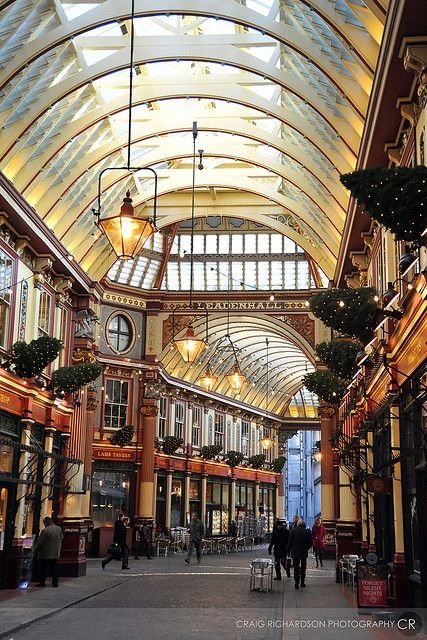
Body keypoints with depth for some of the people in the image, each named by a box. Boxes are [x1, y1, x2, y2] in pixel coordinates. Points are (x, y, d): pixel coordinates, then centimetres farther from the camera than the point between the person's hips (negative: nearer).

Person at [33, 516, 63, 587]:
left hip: (45, 554, -5)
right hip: (55, 553, 5)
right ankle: (55, 582, 11)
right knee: (54, 568, 12)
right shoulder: (59, 529, 0)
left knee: (43, 569, 7)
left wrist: (35, 551, 0)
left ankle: (42, 582, 12)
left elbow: (40, 542, -13)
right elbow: (61, 538, 14)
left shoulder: (45, 530, -18)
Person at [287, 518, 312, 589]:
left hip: (295, 552, -1)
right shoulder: (307, 531, -4)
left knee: (296, 567, 4)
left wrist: (288, 550, 2)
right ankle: (302, 582, 17)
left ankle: (296, 582, -9)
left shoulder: (293, 530, -7)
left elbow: (290, 541, -7)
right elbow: (311, 542, -2)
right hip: (304, 552, 1)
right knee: (303, 567, 15)